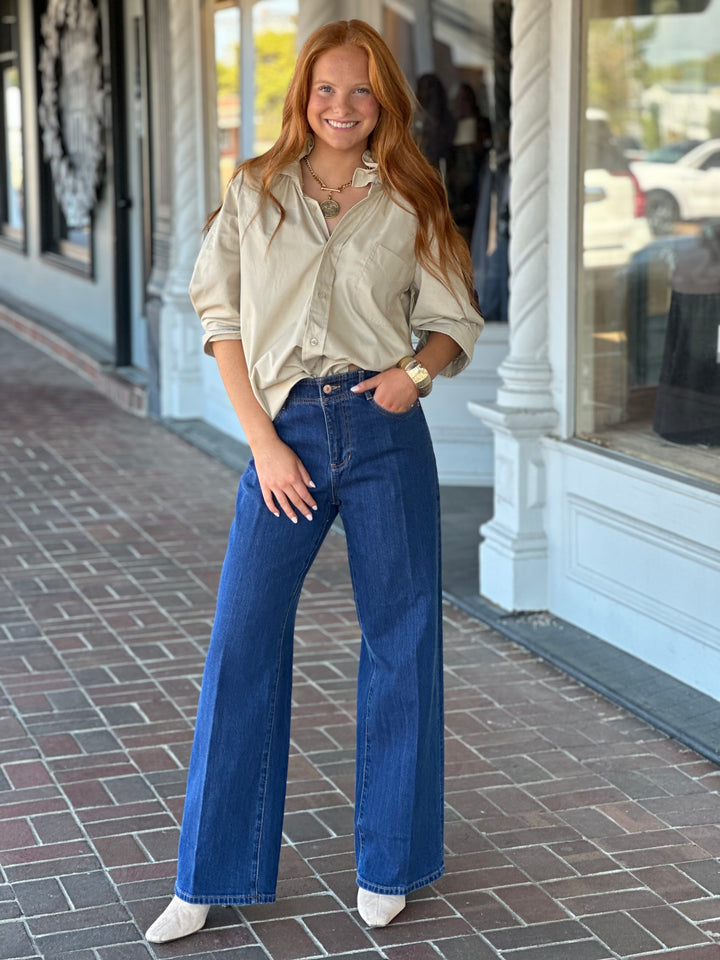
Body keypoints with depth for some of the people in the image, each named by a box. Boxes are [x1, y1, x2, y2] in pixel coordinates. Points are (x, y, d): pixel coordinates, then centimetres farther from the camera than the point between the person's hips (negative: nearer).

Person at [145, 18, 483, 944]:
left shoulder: (409, 204, 7)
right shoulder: (255, 191, 7)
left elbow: (454, 324, 12)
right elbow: (223, 319, 4)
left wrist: (417, 368, -11)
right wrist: (263, 441, -5)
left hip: (385, 431, 0)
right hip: (286, 430, 0)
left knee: (399, 643, 5)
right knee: (241, 645, -1)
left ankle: (385, 866, 22)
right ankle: (209, 879, 11)